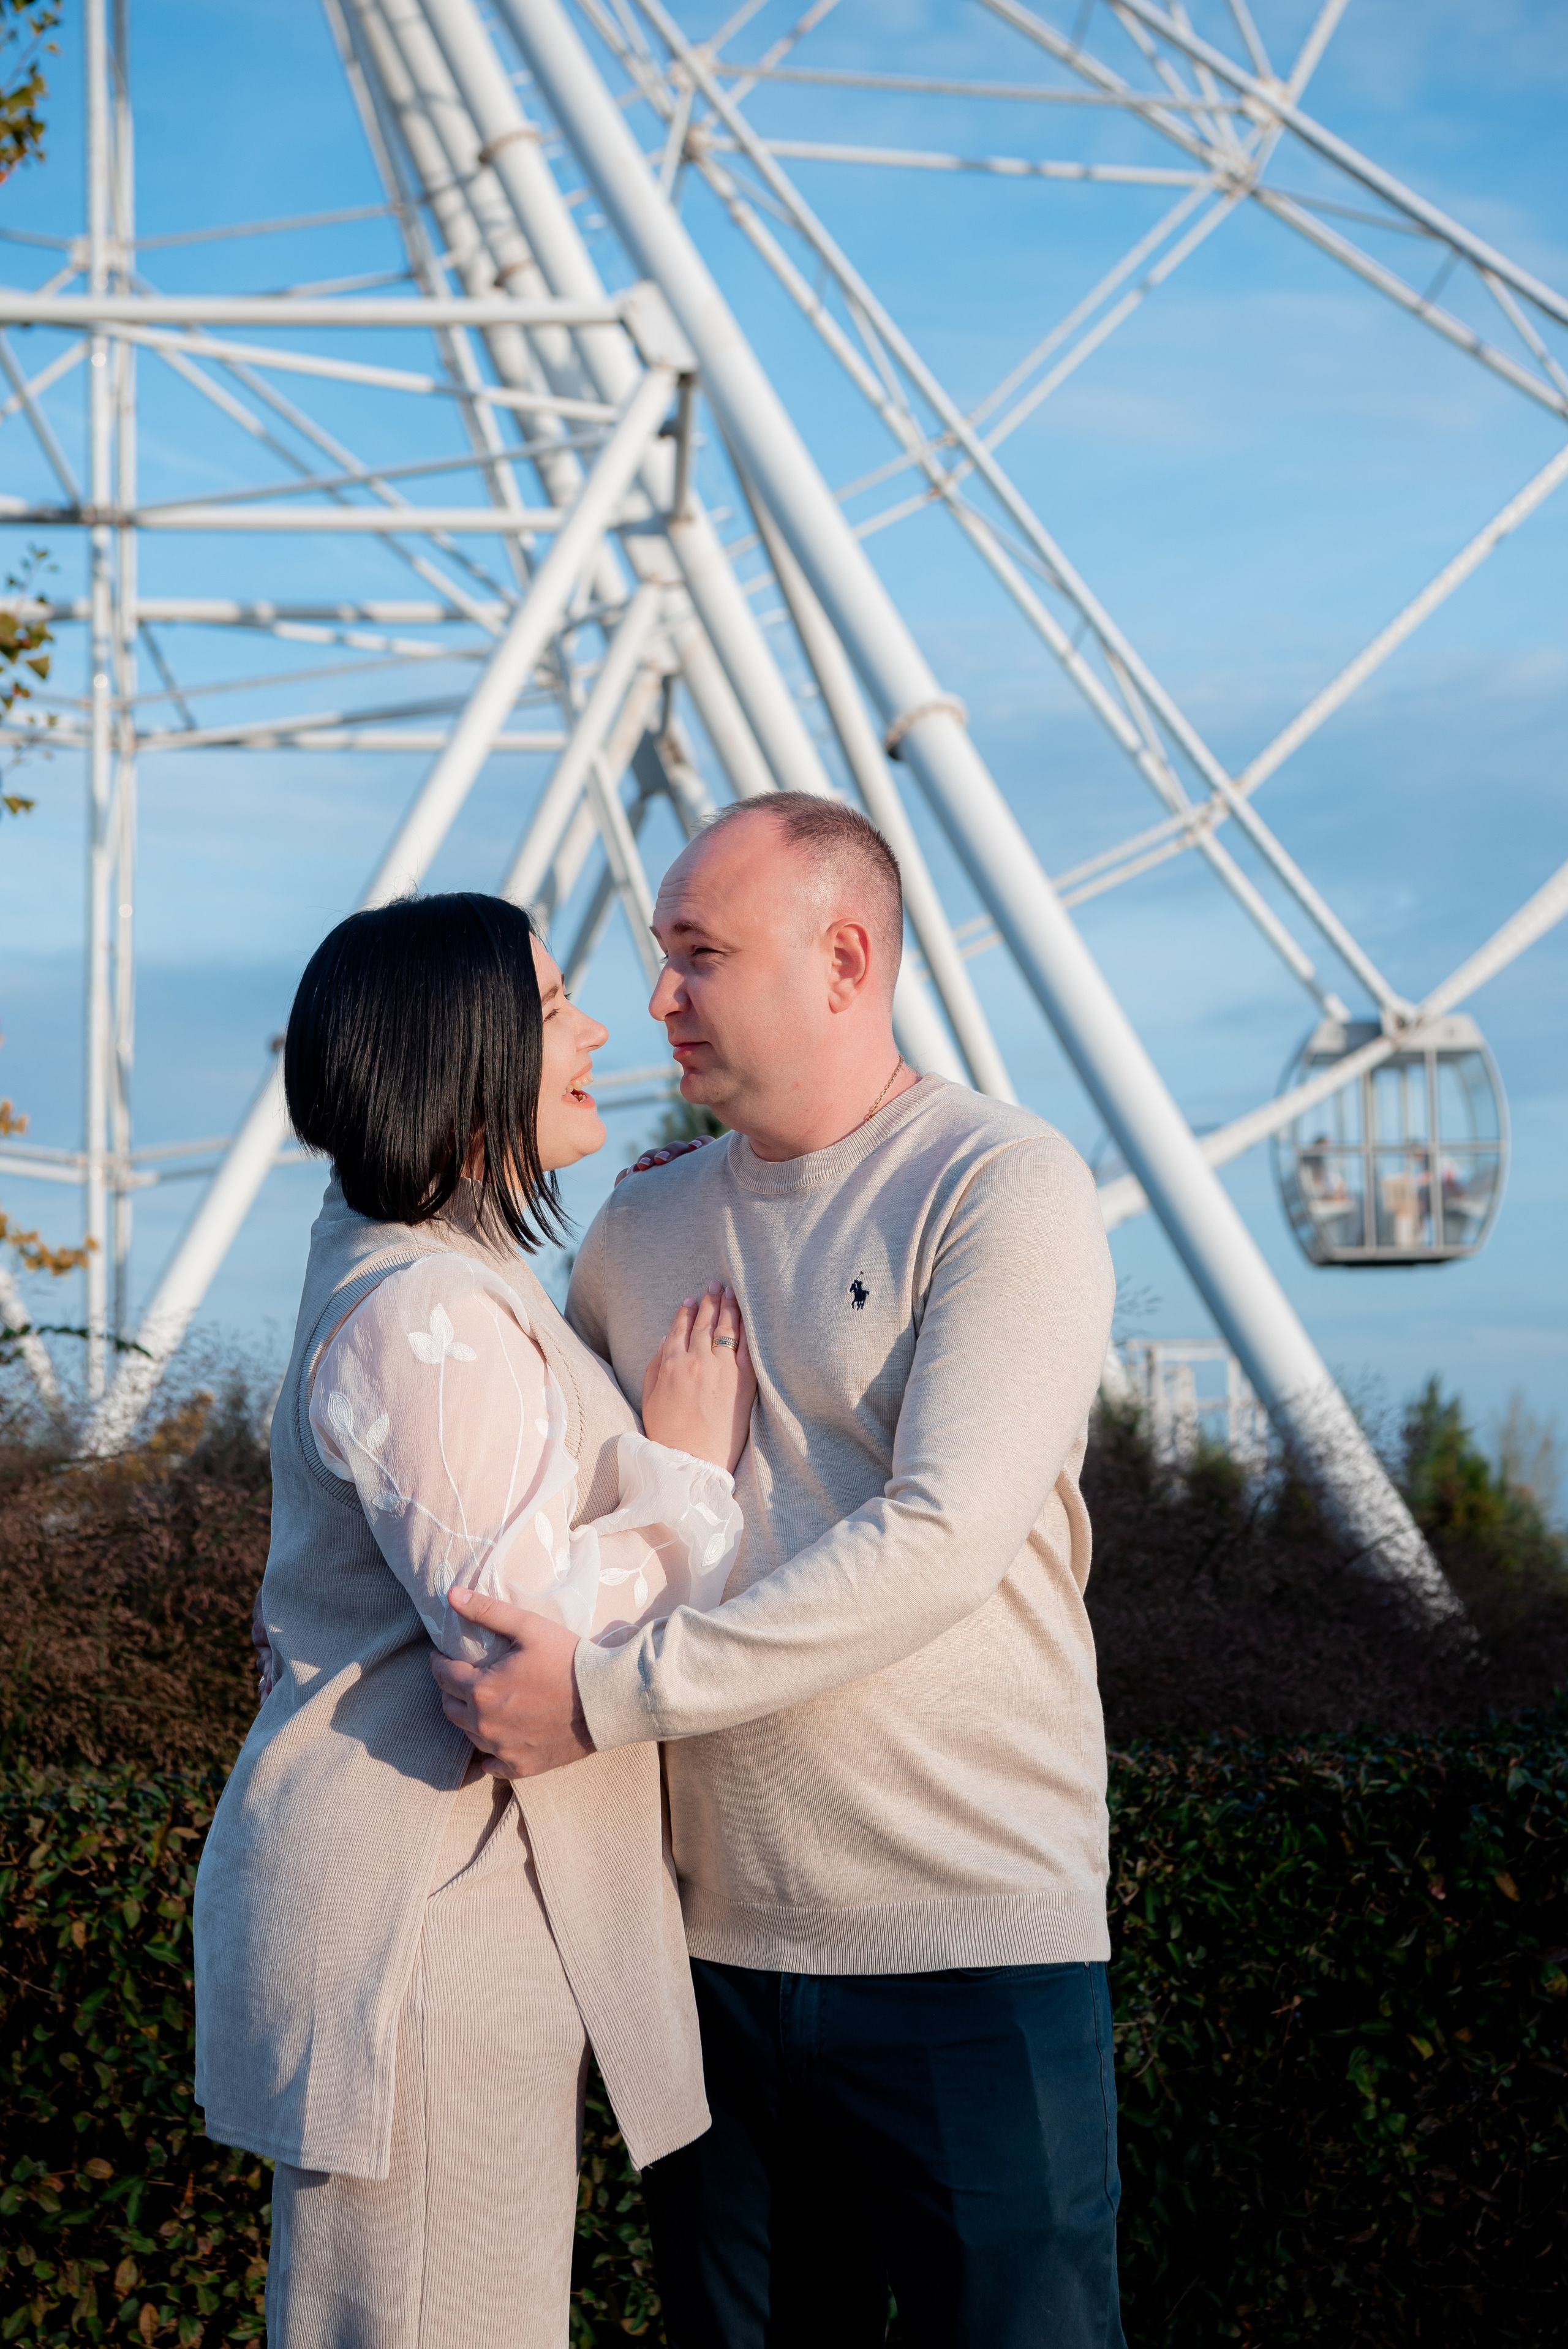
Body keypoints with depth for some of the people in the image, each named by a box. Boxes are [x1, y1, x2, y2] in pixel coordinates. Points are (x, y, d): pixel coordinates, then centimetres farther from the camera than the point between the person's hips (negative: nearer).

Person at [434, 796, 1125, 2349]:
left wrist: (612, 1694, -24)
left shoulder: (1004, 1188, -9)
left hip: (966, 1944, -6)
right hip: (704, 1932, 6)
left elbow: (941, 1541, -21)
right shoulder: (639, 1228, 11)